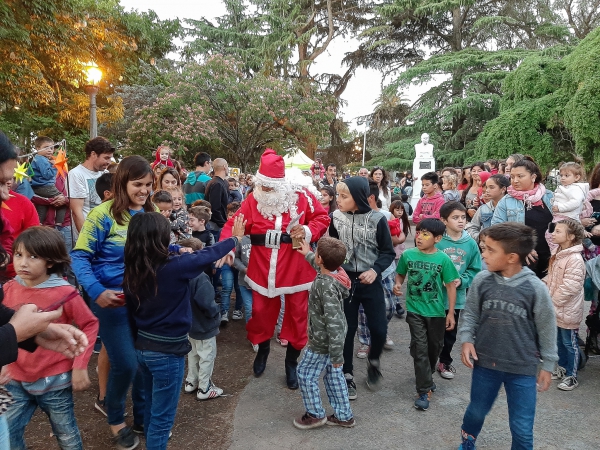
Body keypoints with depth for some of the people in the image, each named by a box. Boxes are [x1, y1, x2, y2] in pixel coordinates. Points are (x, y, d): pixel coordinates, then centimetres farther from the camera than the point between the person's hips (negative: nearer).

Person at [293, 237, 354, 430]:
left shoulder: (326, 287, -33)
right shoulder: (335, 272, -8)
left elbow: (333, 322, -31)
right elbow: (321, 267, 20)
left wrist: (336, 355, -26)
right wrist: (308, 255, 32)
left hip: (323, 342, -9)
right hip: (333, 338, 9)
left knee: (305, 374, 11)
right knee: (334, 375, 21)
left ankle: (315, 414, 28)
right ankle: (344, 416, 33)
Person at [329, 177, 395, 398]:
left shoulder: (377, 219, -11)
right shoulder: (336, 217, -5)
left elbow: (388, 252, -3)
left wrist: (375, 270, -17)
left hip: (370, 281, -1)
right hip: (345, 280, 1)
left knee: (379, 329, 2)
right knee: (347, 329, 7)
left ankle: (373, 362, 33)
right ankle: (347, 375, 25)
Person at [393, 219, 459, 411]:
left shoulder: (443, 259, -12)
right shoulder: (408, 255, -8)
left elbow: (450, 286, -6)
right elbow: (400, 274, 8)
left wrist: (451, 312, -7)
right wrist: (398, 284, -15)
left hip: (436, 311, 1)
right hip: (415, 310, 0)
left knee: (435, 346, 17)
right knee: (420, 348, -3)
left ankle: (426, 375, 43)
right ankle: (424, 390, 6)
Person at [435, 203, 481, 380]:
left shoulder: (471, 243, -5)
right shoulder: (436, 241, -16)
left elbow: (475, 270, 3)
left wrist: (462, 280, -13)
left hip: (457, 297, 4)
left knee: (450, 333, 20)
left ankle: (445, 361, 40)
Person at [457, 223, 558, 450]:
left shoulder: (535, 288, -16)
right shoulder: (481, 280, -11)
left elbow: (547, 328, -3)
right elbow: (469, 314, 2)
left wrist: (547, 364, 3)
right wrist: (466, 339, -11)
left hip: (523, 368, -2)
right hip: (485, 362, 2)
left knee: (522, 428, 10)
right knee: (476, 411, 23)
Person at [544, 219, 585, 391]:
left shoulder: (575, 259, -23)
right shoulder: (559, 255, 6)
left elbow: (570, 286, -25)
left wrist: (552, 301, -18)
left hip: (568, 310, -9)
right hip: (556, 309, 9)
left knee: (569, 343, 6)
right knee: (559, 341, 21)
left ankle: (571, 377, 21)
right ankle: (562, 368, 37)